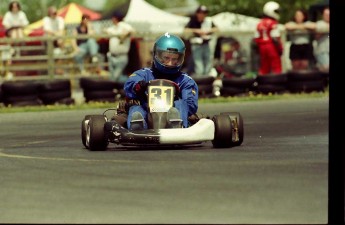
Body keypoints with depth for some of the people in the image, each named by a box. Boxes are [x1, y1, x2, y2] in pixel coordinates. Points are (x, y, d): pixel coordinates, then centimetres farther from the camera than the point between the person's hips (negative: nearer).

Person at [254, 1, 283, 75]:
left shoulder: (260, 24, 9)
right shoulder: (273, 24, -13)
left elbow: (256, 39, 10)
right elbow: (275, 38, -16)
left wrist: (259, 49, 18)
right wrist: (280, 49, -8)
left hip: (262, 47, 7)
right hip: (272, 47, -7)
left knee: (264, 69, 11)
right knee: (276, 68, -3)